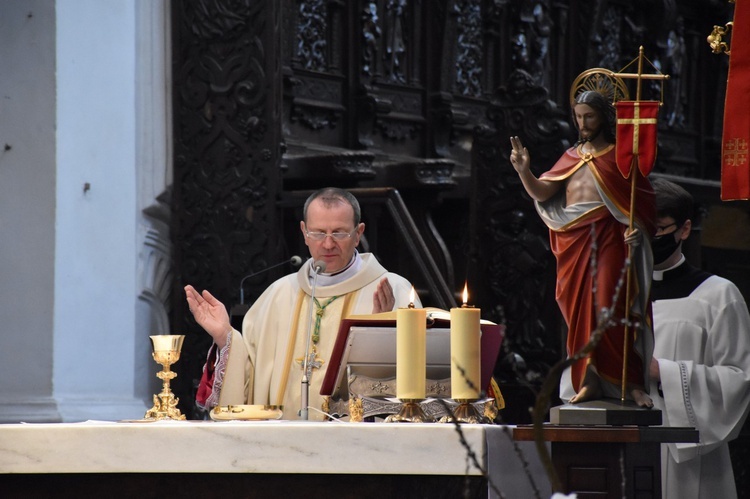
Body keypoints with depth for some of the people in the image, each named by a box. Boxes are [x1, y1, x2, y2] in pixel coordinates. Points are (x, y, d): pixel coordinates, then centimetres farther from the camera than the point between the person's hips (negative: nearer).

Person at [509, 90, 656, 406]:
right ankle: (589, 381, 6)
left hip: (609, 237, -5)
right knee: (579, 310, 2)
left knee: (610, 306, -13)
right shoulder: (571, 157, 18)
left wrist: (638, 227, -16)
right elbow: (542, 193, 10)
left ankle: (632, 382, -10)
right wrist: (524, 171, -8)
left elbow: (645, 199, 2)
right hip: (574, 240, 5)